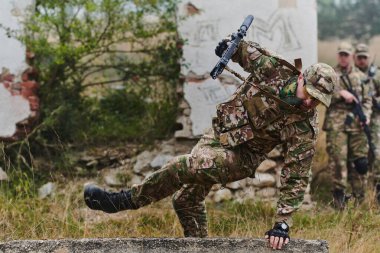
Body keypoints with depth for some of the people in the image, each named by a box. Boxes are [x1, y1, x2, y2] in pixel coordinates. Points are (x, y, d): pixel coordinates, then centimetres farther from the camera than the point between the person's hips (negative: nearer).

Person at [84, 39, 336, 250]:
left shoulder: (305, 129, -25)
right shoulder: (274, 69, -16)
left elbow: (296, 178, -25)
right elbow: (248, 51, 7)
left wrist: (283, 223, -28)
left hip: (240, 157, -6)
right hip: (217, 135, 6)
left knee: (183, 166, -29)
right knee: (186, 199, 16)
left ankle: (123, 201, -13)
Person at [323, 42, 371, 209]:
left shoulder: (360, 76, 15)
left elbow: (367, 99, 16)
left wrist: (366, 115, -1)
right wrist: (340, 93, -17)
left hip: (357, 124, 3)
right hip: (336, 123, -3)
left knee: (359, 161, 3)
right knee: (338, 159, -8)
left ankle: (359, 199, 12)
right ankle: (339, 194, -1)